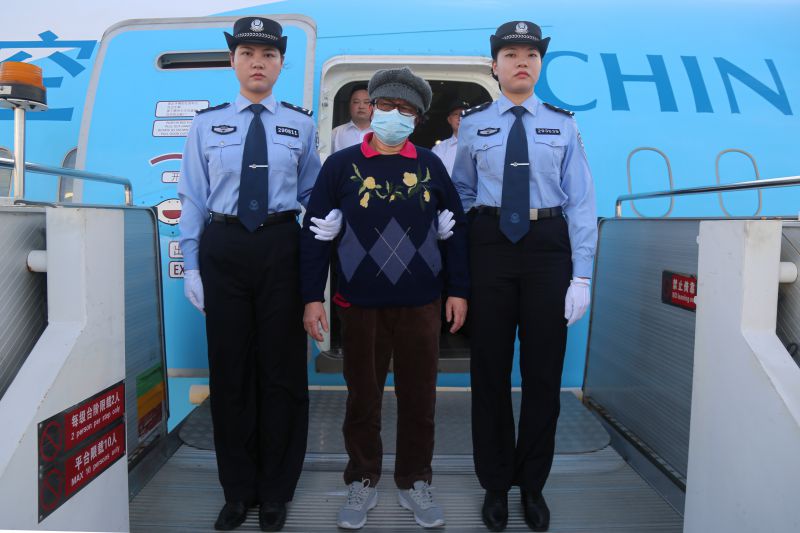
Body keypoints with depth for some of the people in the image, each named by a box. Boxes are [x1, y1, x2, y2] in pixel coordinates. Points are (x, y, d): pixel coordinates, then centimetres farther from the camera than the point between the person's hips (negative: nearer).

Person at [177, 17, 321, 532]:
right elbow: (194, 198, 5)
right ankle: (238, 489, 27)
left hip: (281, 247, 0)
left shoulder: (300, 124, 6)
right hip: (223, 248, 1)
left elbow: (312, 192, 8)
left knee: (281, 367, 7)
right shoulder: (207, 123, 6)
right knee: (230, 368, 8)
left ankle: (276, 490, 26)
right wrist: (192, 264, 0)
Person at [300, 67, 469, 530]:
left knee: (419, 398, 10)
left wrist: (459, 290, 4)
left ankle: (416, 482, 28)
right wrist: (313, 296, -5)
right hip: (361, 304, -1)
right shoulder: (342, 165, 1)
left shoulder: (431, 165, 6)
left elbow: (456, 229, 8)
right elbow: (315, 233, 0)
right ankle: (363, 483, 29)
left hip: (421, 304, 1)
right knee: (363, 397, 11)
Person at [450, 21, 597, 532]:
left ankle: (533, 484, 29)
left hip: (549, 247, 1)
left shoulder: (563, 125, 5)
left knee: (544, 370, 8)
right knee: (490, 367, 8)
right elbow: (462, 196, 6)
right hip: (490, 246, 0)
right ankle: (495, 484, 27)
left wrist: (582, 276, -6)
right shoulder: (474, 125, 5)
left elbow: (581, 202, 1)